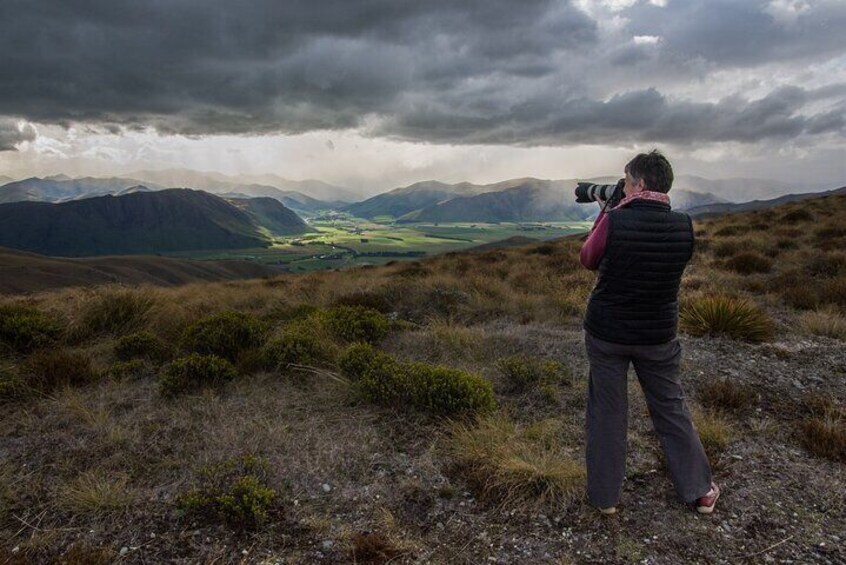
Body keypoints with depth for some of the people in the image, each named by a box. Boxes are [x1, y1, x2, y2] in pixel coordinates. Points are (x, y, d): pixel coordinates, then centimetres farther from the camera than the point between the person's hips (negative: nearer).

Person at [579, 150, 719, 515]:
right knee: (671, 408, 19)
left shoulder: (613, 221, -18)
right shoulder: (684, 226, -8)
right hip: (658, 335, 3)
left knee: (607, 412, 10)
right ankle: (700, 491, 31)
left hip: (606, 334, -2)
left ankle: (605, 496, 23)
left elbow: (588, 260, -1)